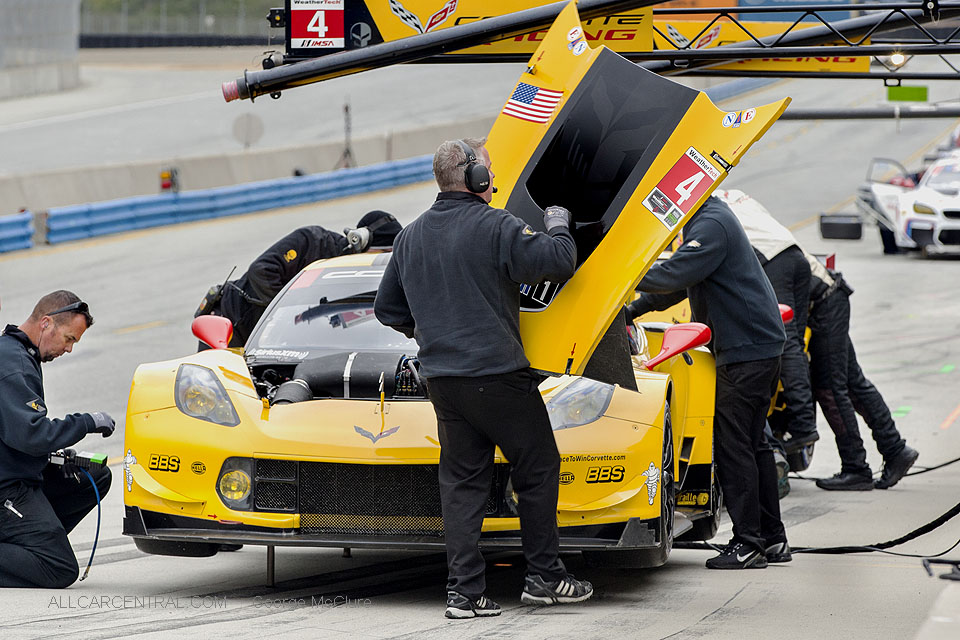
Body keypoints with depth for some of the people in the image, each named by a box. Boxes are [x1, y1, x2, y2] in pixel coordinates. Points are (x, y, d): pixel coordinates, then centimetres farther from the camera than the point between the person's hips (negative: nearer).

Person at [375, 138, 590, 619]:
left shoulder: (412, 236, 11)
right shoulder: (494, 227, -11)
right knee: (537, 470, 8)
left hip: (441, 379, 6)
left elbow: (387, 308, 18)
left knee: (461, 482, 8)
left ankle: (464, 589, 2)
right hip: (497, 376, -6)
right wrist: (557, 225, 5)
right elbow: (558, 260, -16)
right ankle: (544, 577, 11)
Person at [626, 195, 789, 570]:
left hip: (747, 349, -11)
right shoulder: (707, 220, 17)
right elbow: (682, 282, 24)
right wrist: (634, 309, 19)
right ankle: (772, 538, 17)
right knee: (752, 442, 13)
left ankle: (748, 543, -6)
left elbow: (675, 275, -25)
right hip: (758, 345, 11)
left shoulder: (712, 225, -16)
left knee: (733, 443, -8)